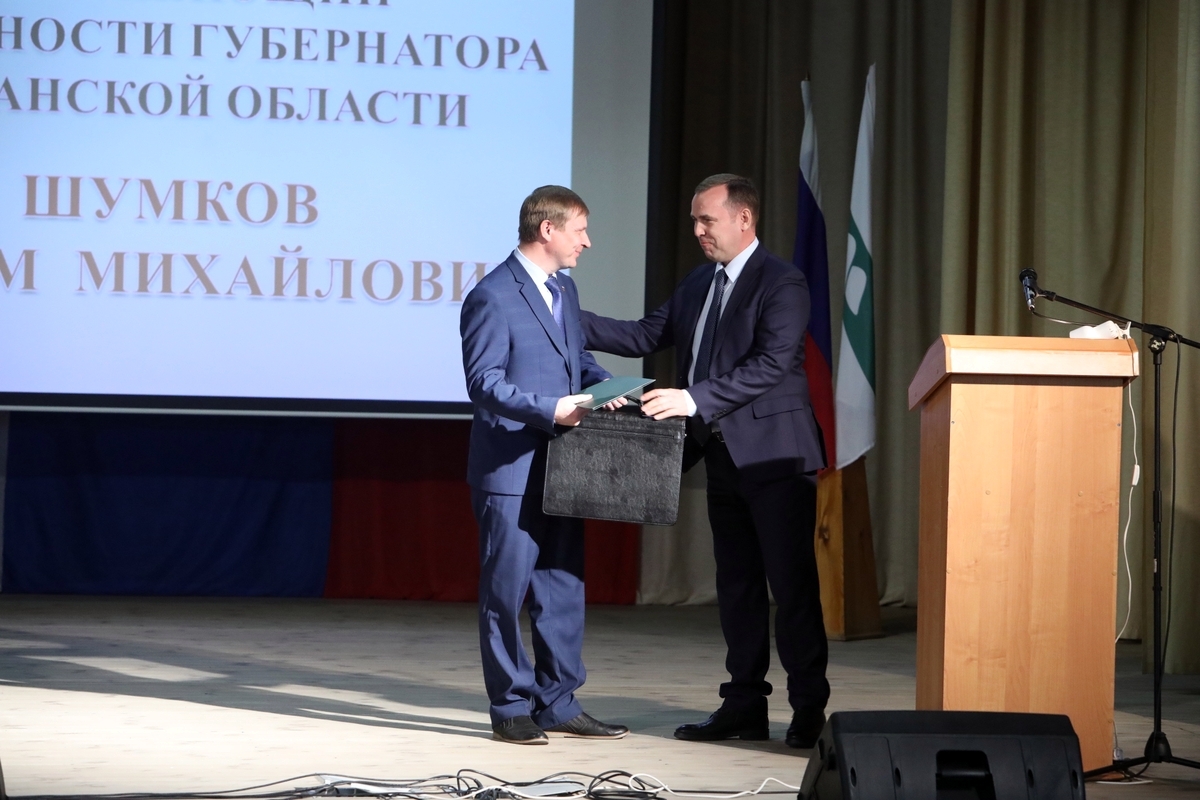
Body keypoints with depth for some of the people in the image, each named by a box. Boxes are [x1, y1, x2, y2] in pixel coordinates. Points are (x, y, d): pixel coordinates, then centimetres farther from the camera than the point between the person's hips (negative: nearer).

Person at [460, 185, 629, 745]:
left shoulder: (563, 289, 13)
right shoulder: (492, 298, -14)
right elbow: (485, 385, -18)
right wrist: (552, 409, -26)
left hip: (560, 468, 8)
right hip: (511, 471, -8)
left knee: (563, 589, 11)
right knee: (506, 593, 1)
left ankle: (558, 705, 18)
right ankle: (511, 709, 9)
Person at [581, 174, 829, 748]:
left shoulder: (780, 282, -11)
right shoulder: (698, 284, 16)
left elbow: (771, 364, -21)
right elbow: (646, 336, 13)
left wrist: (694, 399, -26)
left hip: (772, 455, -8)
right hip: (723, 456, 8)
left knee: (792, 583, -5)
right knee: (736, 585, 12)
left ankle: (809, 711, 0)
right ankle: (744, 706, 18)